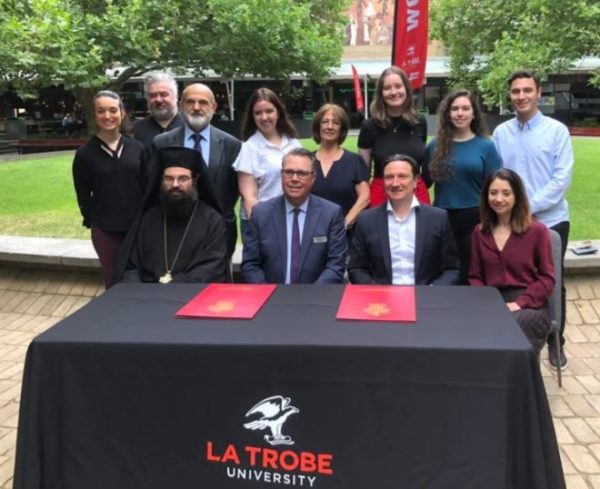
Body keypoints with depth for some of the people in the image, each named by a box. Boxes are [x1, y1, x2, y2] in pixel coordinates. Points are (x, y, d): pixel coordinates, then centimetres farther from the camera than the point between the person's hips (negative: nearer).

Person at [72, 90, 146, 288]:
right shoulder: (85, 153, -3)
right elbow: (83, 196, 2)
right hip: (105, 231, -1)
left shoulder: (136, 147, 2)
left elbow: (147, 186, 7)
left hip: (138, 226, 2)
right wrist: (94, 220, 1)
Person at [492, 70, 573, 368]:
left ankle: (555, 343, 24)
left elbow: (562, 179, -11)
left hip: (550, 220, -2)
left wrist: (529, 206, -17)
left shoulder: (557, 131, -5)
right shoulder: (500, 133, 3)